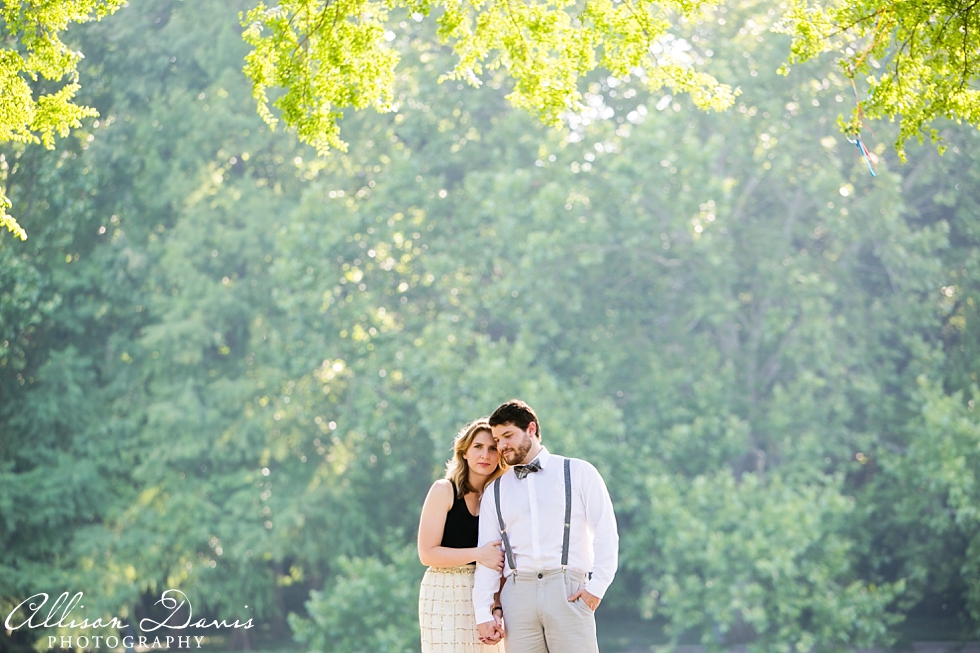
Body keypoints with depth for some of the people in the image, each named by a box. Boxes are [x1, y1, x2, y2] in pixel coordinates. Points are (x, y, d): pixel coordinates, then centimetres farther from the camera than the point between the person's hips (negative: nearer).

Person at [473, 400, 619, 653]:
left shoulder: (578, 473, 9)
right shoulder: (495, 491, 18)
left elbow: (606, 534, 3)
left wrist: (597, 587, -8)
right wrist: (484, 613, 5)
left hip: (569, 591, -3)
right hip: (518, 592, 3)